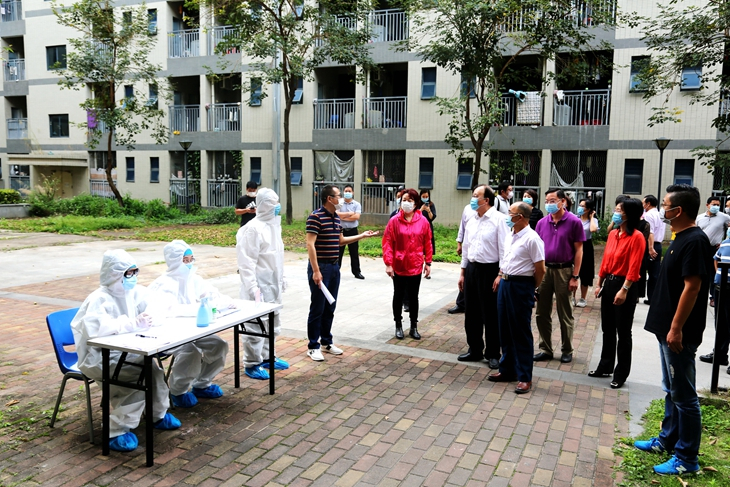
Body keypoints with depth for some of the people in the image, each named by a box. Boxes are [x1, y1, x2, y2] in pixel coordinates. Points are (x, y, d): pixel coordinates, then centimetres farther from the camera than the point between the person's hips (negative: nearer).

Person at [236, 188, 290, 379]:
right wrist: (252, 288, -24)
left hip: (273, 285, 9)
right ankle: (252, 364, 11)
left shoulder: (274, 225, 10)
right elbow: (246, 262, -20)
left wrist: (281, 278, 19)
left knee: (272, 323, 18)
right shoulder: (253, 228, -18)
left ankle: (267, 357, 33)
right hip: (259, 285, -9)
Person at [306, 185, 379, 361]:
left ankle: (326, 342, 27)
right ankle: (313, 346, 10)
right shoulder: (315, 216, -15)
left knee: (330, 308, 15)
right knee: (317, 308, -1)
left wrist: (362, 236, 20)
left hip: (334, 267, 8)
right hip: (320, 267, -8)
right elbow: (310, 244, -19)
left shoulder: (336, 217, 12)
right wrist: (316, 271, -23)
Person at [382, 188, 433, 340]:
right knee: (398, 296, 11)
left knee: (413, 297, 11)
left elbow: (427, 243, 3)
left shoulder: (423, 221, -3)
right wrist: (388, 263, -12)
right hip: (398, 266, -1)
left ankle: (414, 327, 22)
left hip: (415, 266, 1)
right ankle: (398, 325, 24)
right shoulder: (394, 221, -8)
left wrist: (428, 263, 3)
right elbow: (387, 243, -8)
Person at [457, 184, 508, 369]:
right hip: (471, 269, 7)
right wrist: (462, 273, 14)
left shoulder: (498, 219, -12)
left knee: (491, 315, 4)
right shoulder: (471, 221, 9)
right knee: (471, 313, 13)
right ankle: (474, 350, 28)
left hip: (489, 270, -7)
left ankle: (492, 354, 18)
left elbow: (504, 249, -14)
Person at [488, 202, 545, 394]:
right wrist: (501, 276, 14)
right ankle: (507, 370, 28)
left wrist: (531, 289, -1)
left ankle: (525, 377, 11)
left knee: (521, 333, 0)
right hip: (505, 283, 8)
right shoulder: (509, 235, 10)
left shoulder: (532, 239, -16)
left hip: (521, 286, -8)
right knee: (505, 330, 15)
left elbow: (540, 270, -13)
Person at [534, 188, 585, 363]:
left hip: (564, 271, -4)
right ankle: (545, 349, 21)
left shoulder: (574, 222, -6)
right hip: (544, 270, 4)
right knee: (542, 313, 8)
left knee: (565, 314, 7)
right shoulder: (542, 223, 6)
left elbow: (578, 250, -6)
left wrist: (575, 277, -10)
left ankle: (567, 351, 22)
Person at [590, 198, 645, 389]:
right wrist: (599, 283, 13)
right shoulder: (613, 234, 8)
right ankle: (605, 366, 30)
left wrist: (624, 290, -23)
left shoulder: (636, 237, -13)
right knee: (607, 328, 17)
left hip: (624, 285, -7)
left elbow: (634, 267, -19)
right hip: (608, 282, 7)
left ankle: (621, 374, 15)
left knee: (623, 332, 3)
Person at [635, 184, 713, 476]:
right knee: (671, 390, 19)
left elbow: (692, 288, -22)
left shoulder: (695, 241, -19)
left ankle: (687, 459, 11)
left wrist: (676, 328, -21)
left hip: (679, 332, -10)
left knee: (683, 394, 1)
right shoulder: (681, 238, 11)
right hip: (667, 327, 10)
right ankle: (668, 440, 33)